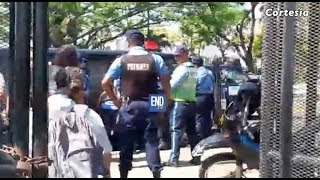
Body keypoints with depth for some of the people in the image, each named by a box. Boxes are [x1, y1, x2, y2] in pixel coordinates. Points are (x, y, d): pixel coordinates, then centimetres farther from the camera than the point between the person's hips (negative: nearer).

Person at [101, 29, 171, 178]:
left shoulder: (121, 60, -1)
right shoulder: (155, 59, 0)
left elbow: (105, 83, -1)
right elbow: (166, 82, -3)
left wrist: (116, 100, 8)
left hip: (128, 106, 0)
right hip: (150, 105, 0)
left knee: (126, 142, 7)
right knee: (152, 140, 4)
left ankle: (124, 174, 13)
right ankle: (156, 172, 1)